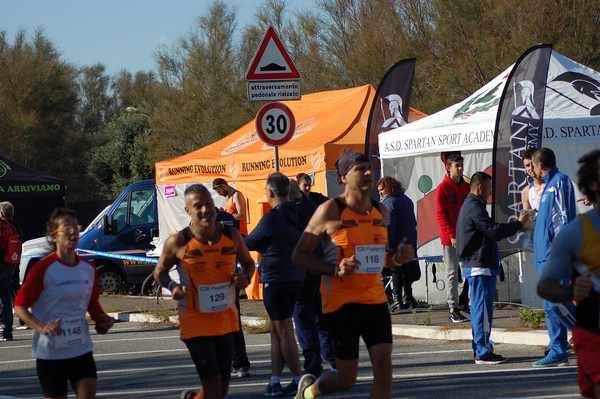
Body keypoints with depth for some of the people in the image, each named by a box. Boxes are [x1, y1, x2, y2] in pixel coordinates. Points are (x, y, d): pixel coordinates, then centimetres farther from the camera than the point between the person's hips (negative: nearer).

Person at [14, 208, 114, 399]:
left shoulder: (88, 269, 6)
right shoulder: (42, 269, -11)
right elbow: (20, 306, -10)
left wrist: (102, 319, 2)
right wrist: (41, 327, -26)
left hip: (82, 349, 4)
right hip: (50, 353, -4)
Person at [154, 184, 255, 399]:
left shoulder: (231, 236, -2)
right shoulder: (178, 242, -11)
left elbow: (248, 262, 15)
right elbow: (160, 272, 3)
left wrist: (245, 276, -7)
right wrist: (172, 287, -17)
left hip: (226, 320, 4)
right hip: (195, 323, -4)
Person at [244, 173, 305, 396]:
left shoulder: (272, 218, -16)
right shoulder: (295, 215, 6)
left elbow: (250, 243, -4)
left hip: (276, 279, -8)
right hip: (295, 278, 8)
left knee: (284, 332, -1)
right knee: (277, 331, 13)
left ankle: (298, 380, 1)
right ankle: (275, 380, 12)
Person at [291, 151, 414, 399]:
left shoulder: (380, 211, 10)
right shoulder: (330, 211, -8)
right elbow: (299, 256, -6)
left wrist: (397, 258, 1)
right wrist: (335, 269, -20)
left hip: (375, 300, 5)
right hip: (341, 303, -5)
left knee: (384, 367, -7)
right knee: (346, 378, 0)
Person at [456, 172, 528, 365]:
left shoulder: (470, 205, 20)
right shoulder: (474, 207, -15)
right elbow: (493, 231, -21)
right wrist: (518, 224, -15)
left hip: (475, 266, 11)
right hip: (479, 266, -11)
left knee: (480, 310, 14)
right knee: (482, 309, -9)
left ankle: (480, 350, 18)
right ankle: (483, 353, -9)